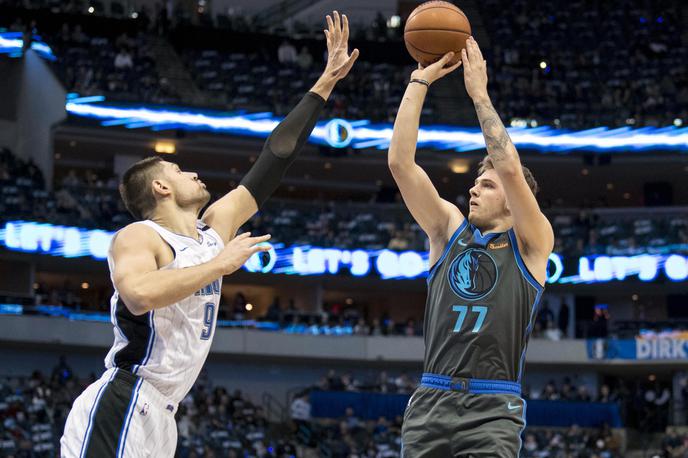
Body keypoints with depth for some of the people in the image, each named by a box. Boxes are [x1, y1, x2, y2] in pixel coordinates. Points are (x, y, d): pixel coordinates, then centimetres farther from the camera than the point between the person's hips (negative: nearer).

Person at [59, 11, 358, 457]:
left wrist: (325, 83, 19)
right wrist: (221, 264, -21)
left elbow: (276, 157, 18)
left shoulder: (216, 226, 15)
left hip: (160, 418, 9)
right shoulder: (137, 238, -8)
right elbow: (139, 295, -32)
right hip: (119, 412, -9)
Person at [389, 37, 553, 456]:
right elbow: (401, 162, 7)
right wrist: (419, 82, 4)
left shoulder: (530, 244, 5)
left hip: (492, 407, -4)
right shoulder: (450, 228, 15)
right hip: (430, 401, 4)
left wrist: (479, 92, -6)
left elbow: (510, 168, -11)